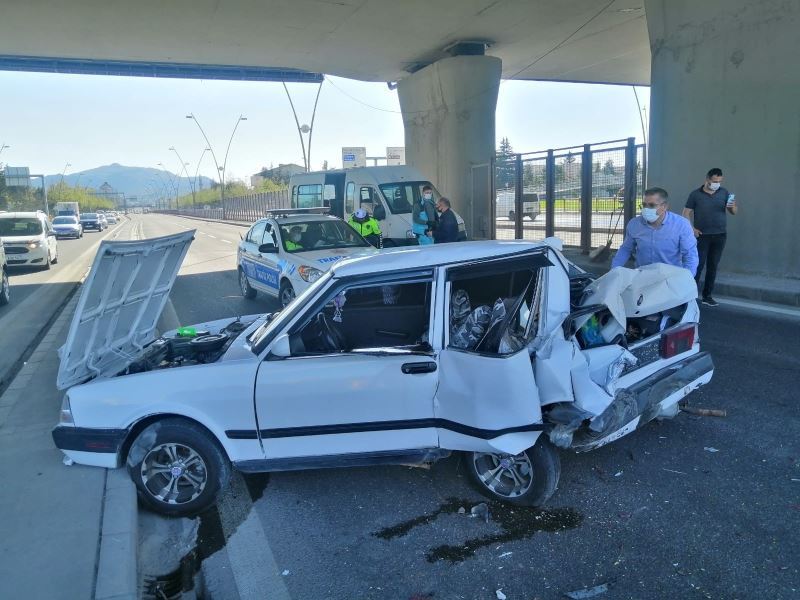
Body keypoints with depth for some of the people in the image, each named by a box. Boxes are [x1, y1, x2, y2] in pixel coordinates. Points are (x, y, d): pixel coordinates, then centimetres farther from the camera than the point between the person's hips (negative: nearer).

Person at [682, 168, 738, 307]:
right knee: (698, 265, -6)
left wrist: (733, 206, -16)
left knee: (712, 266, 7)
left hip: (720, 235, 3)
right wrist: (692, 228, -11)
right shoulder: (695, 194, -2)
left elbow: (733, 212, 7)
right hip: (702, 235, -3)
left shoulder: (724, 193, 6)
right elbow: (686, 213, 1)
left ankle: (707, 296, 14)